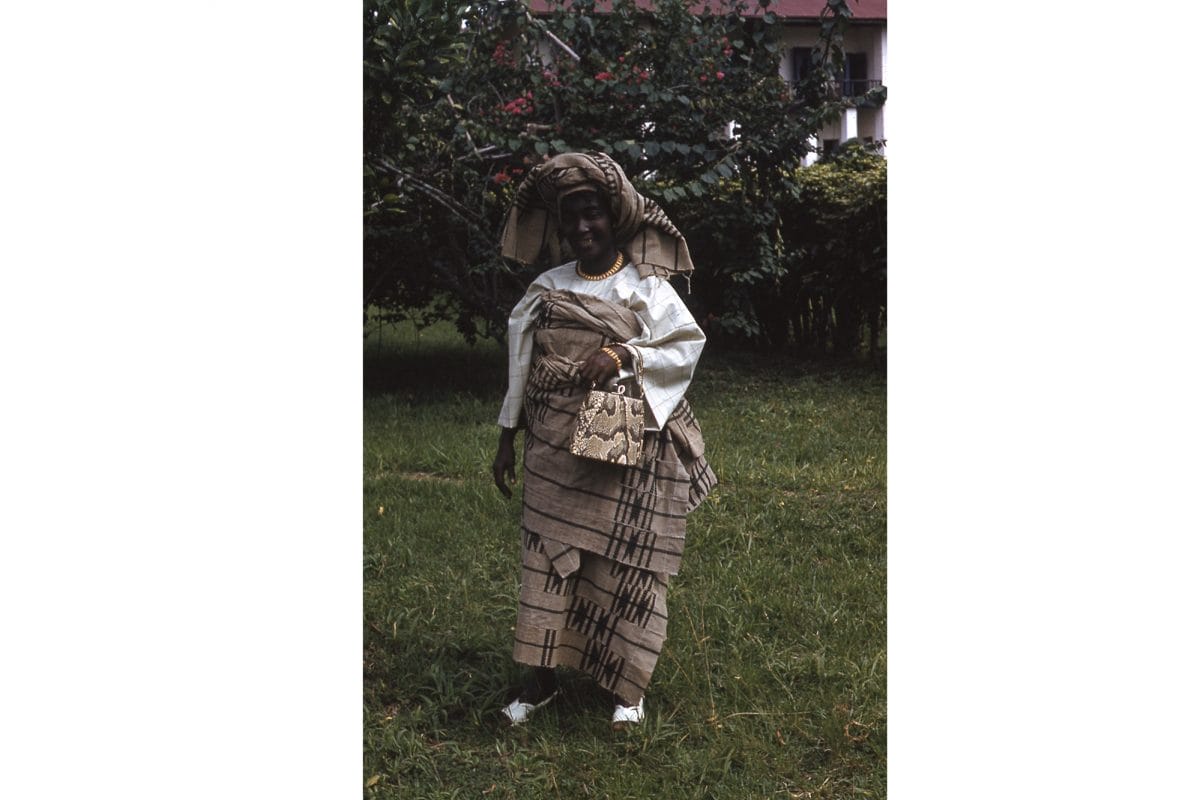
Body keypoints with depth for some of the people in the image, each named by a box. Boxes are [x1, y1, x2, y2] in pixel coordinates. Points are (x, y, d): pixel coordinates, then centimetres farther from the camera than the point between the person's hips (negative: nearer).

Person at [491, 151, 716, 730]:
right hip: (556, 449, 3)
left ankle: (628, 687, 17)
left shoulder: (646, 286, -2)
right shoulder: (547, 287, 8)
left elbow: (686, 347, -5)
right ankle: (542, 680, 19)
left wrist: (622, 356, -19)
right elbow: (521, 363, 12)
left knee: (623, 563, 2)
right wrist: (508, 438, 12)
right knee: (548, 556, 6)